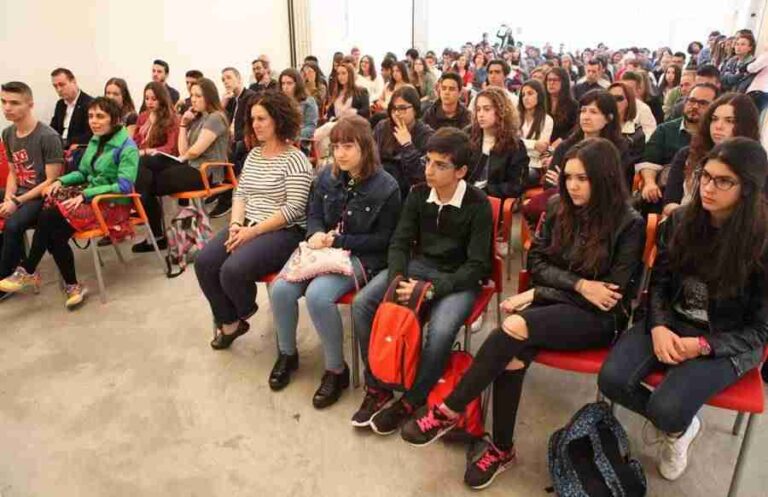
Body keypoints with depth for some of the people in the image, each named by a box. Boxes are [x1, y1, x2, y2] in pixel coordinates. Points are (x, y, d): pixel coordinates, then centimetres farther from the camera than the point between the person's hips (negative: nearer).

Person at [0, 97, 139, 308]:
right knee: (55, 234, -20)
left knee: (49, 217, -21)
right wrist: (61, 181, -1)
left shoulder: (127, 147, -13)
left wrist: (85, 195, -24)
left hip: (114, 204, -7)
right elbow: (83, 173, 20)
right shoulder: (95, 141, 12)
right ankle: (73, 287, -11)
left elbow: (124, 186, -21)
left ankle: (27, 272, -3)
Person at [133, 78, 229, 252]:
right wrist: (183, 124, 5)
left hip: (206, 173, -9)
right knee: (144, 162, -9)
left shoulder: (216, 118, -9)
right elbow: (183, 151, 11)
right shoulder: (198, 118, 20)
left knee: (148, 183, -9)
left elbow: (195, 151, -16)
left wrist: (182, 158, 5)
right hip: (192, 167, 9)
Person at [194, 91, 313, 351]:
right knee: (204, 263, -11)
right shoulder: (253, 154, 13)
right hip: (247, 226, 8)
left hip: (282, 232, -7)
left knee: (233, 270, -27)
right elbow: (240, 193, 13)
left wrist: (254, 231, -20)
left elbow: (294, 209, -18)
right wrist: (236, 225, -7)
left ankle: (244, 313, 10)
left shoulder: (295, 159, -11)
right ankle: (229, 321, 10)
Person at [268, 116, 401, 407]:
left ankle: (337, 370, -9)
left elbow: (384, 239, -8)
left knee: (317, 295, -31)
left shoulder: (386, 187, -10)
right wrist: (316, 235, -10)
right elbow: (313, 214, 15)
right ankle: (287, 354, 9)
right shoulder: (327, 177, 7)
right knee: (281, 289, -19)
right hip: (322, 248, 6)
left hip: (361, 256, -5)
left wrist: (340, 240, -15)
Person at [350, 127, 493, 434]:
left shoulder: (478, 205, -13)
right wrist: (397, 280, -21)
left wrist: (432, 290, -26)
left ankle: (411, 401, -7)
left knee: (441, 331, -33)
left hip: (458, 279, -4)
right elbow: (400, 243, 0)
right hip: (418, 266, 5)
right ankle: (377, 388, -2)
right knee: (362, 304, -16)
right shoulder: (418, 194, 0)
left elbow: (478, 265, -15)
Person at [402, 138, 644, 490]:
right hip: (551, 301, 4)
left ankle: (449, 411, -19)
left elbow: (612, 294, -11)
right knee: (513, 357, -28)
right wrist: (579, 285, -12)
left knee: (515, 327, -32)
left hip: (595, 317, -4)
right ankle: (501, 448, -6)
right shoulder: (558, 208, 5)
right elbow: (537, 263, 7)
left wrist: (538, 295, -14)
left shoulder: (629, 224, -9)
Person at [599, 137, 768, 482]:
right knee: (612, 380, -19)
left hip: (727, 342, -4)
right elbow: (659, 283, 3)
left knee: (665, 409, -26)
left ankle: (677, 428, 16)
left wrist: (702, 346, -22)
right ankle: (678, 423, 13)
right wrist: (658, 327, -16)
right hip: (671, 324, 4)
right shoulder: (680, 222, -2)